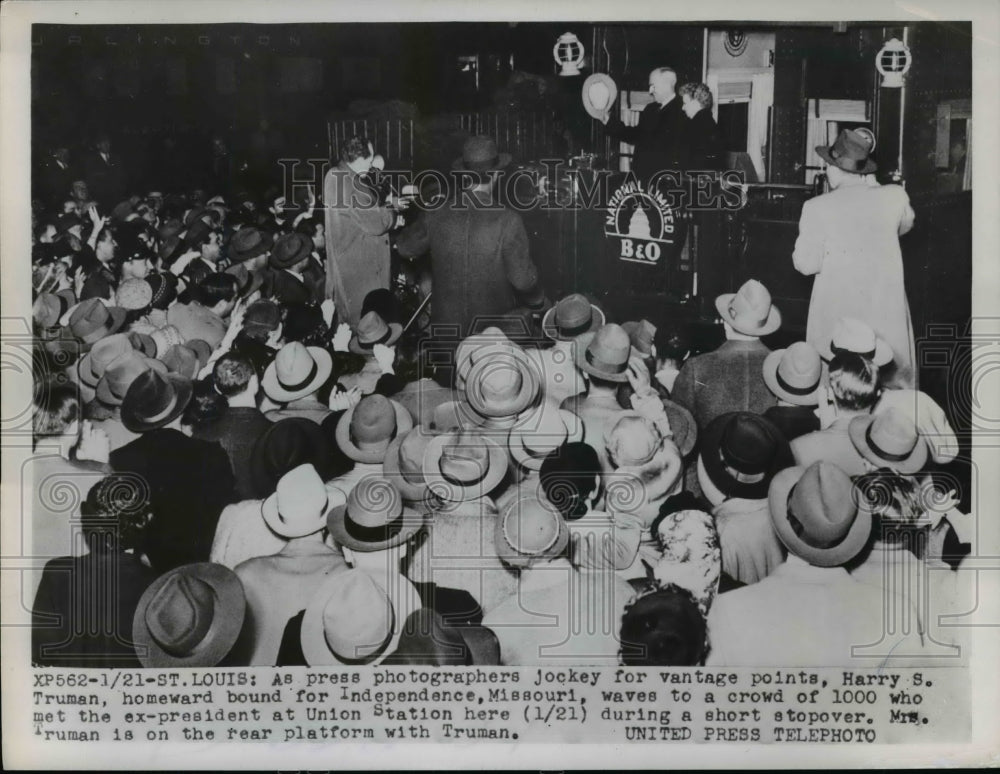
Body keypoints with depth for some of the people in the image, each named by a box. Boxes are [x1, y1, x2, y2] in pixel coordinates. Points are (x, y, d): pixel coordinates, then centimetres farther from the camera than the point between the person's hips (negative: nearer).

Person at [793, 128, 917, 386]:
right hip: (886, 309, 2)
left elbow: (806, 264, -9)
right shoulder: (894, 197, -4)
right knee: (895, 384, 14)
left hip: (837, 310, -2)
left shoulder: (817, 208, -13)